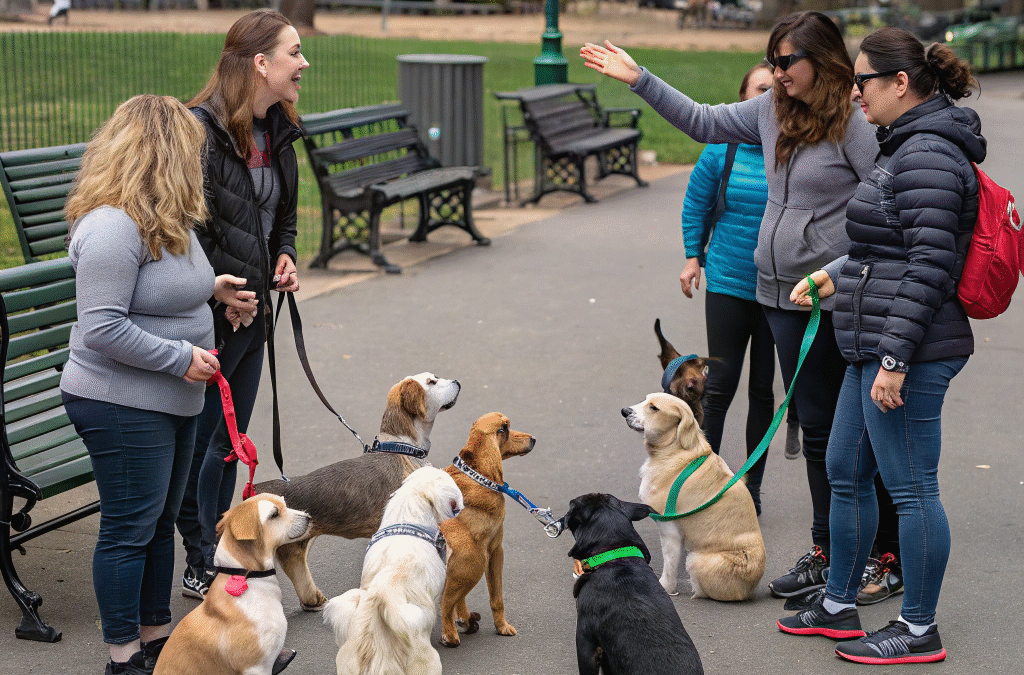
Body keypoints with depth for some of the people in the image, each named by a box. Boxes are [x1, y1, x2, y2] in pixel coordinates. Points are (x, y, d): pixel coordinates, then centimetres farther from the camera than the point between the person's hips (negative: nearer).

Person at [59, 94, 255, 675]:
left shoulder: (163, 219, 11)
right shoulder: (112, 226, -22)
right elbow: (103, 327, -26)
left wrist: (211, 288, 16)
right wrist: (182, 357, -21)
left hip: (173, 401, 10)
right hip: (122, 405, -10)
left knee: (161, 520, 18)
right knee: (130, 528, 0)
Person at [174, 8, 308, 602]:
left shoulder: (278, 131, 9)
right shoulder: (201, 129, -18)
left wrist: (285, 257, 6)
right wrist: (220, 296, -18)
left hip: (254, 309, 9)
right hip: (211, 320, -8)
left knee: (229, 440, 16)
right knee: (201, 440, 1)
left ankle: (215, 558, 28)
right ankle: (200, 567, 13)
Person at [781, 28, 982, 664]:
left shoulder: (927, 154, -17)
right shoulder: (910, 147, 17)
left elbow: (930, 266, -23)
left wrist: (895, 359, -24)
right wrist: (835, 275, 21)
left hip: (909, 352, -11)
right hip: (877, 348, 11)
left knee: (911, 487, -1)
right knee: (847, 474, 18)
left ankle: (920, 631, 10)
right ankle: (838, 604, 31)